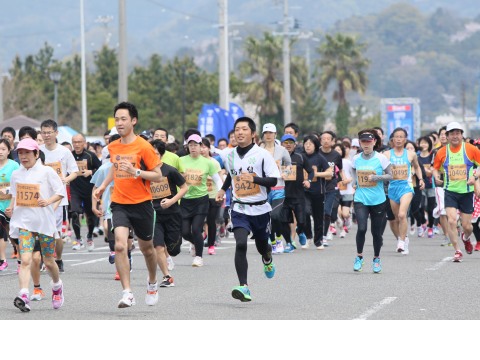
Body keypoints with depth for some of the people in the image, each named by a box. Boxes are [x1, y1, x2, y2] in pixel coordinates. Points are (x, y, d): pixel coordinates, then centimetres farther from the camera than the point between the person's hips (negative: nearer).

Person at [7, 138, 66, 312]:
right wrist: (11, 209, 1)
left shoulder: (47, 171, -2)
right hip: (24, 221, 2)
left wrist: (48, 201, -20)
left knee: (48, 261, 10)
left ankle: (57, 286, 40)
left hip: (45, 221, -2)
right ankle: (24, 296, -29)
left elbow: (61, 191, -3)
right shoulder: (16, 175, 9)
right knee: (25, 259, -17)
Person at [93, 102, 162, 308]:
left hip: (141, 204, -3)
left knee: (146, 248, 15)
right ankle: (127, 293, -18)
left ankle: (152, 282, 43)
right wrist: (103, 186, 19)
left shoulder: (144, 147, -11)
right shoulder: (113, 147, 5)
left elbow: (158, 176, -10)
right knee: (120, 246, -18)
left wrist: (136, 172, -24)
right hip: (119, 204, 3)